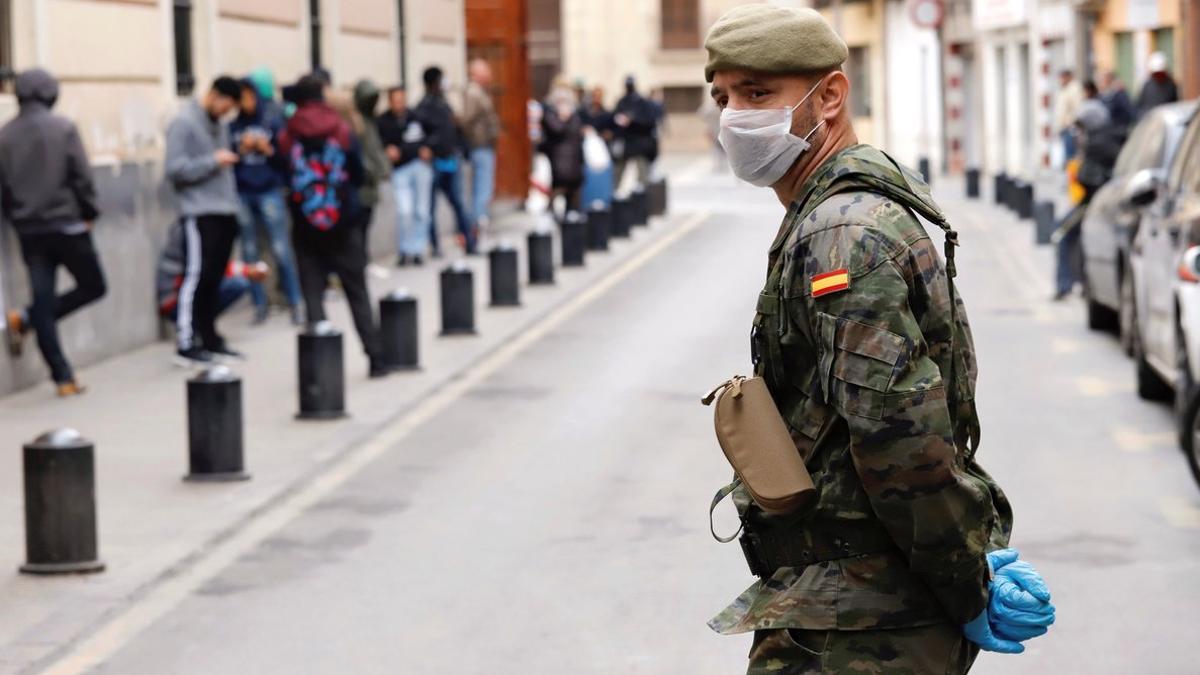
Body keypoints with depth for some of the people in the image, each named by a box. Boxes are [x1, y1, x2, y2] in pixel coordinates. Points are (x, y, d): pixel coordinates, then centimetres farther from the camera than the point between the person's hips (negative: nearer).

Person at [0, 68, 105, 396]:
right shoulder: (62, 128, -8)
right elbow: (82, 175, -9)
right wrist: (88, 212, 3)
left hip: (29, 230, 4)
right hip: (66, 223, -4)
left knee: (43, 301, 6)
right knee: (92, 286, 12)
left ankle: (63, 377, 2)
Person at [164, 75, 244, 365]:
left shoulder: (220, 124, 16)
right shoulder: (184, 123, -8)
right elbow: (174, 168, -15)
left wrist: (233, 204, 16)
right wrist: (213, 161, -16)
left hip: (224, 213, 7)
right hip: (199, 213, -7)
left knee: (214, 278, 9)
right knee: (197, 276, -8)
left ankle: (209, 336, 16)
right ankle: (186, 342, -6)